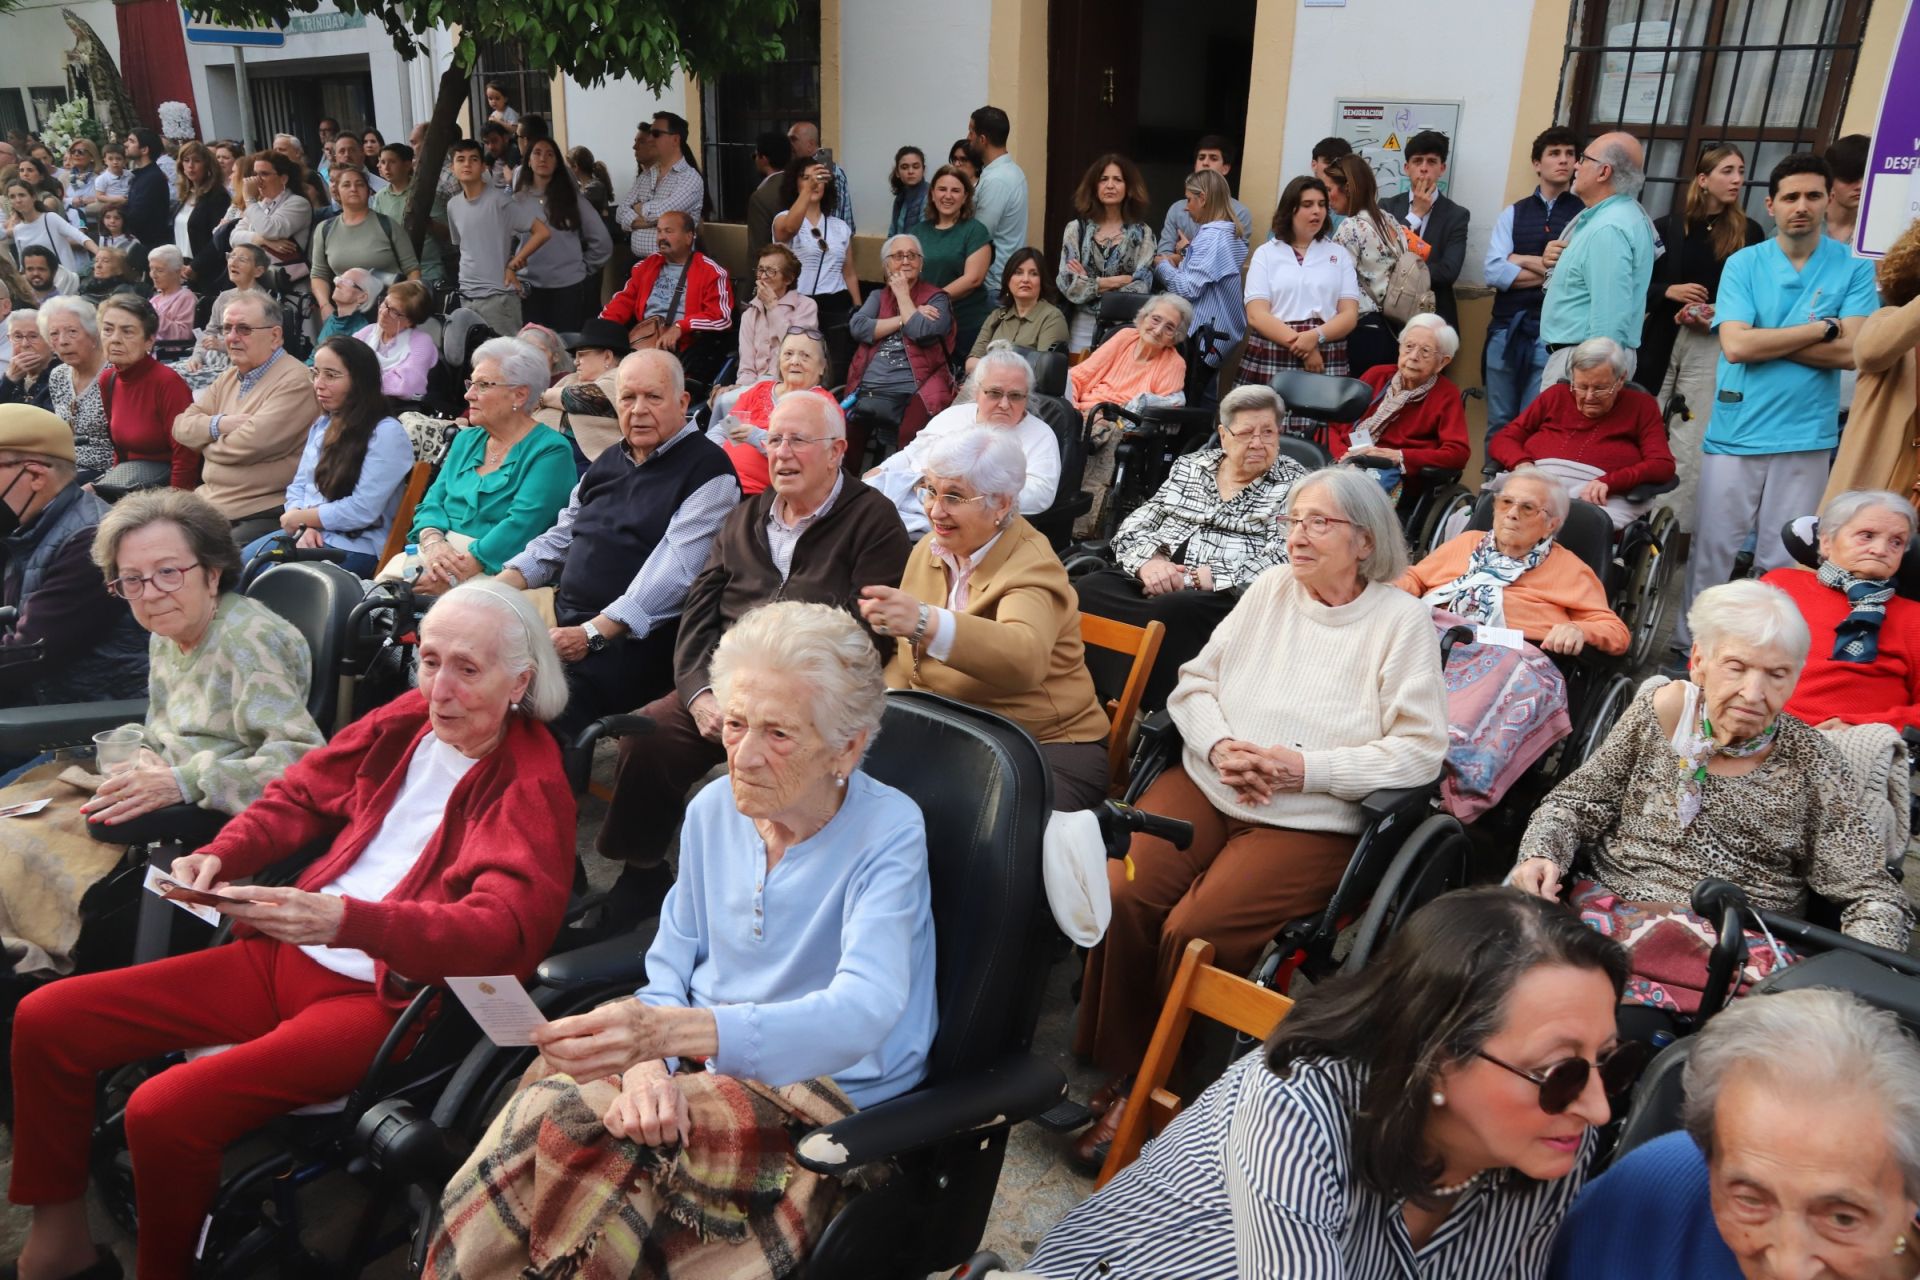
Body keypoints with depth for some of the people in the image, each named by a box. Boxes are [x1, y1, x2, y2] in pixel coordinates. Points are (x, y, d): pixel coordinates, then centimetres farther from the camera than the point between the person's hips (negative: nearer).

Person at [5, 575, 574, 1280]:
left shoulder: (532, 786, -14)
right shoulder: (405, 721, 6)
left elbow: (502, 929, -26)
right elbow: (300, 795, 19)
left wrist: (344, 920, -38)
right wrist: (221, 856, 0)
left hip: (384, 996, -8)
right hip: (281, 957, 8)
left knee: (163, 1112, -24)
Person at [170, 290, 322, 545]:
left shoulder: (295, 381, -12)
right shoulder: (230, 376, 17)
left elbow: (250, 443, -20)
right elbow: (181, 426, 13)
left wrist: (208, 441, 0)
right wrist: (219, 424, -9)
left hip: (263, 513, -8)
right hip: (208, 500, 8)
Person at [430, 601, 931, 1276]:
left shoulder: (889, 834, -16)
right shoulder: (714, 808, 3)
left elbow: (862, 1013, -30)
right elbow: (670, 965, 7)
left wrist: (667, 1030, -43)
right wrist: (647, 1063, -16)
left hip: (826, 1101, -5)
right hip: (706, 1073, 5)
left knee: (560, 1125, -25)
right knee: (545, 1109, -24)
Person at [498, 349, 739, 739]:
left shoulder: (708, 470, -6)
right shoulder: (609, 462, 20)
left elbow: (675, 572, -17)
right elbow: (559, 538, 25)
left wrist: (592, 633, -23)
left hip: (634, 639, -7)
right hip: (563, 619, 8)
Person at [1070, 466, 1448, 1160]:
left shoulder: (1401, 619, 0)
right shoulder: (1270, 589, 13)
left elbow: (1420, 750, -7)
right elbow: (1195, 681, 13)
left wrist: (1306, 768, -14)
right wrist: (1220, 746, -7)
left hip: (1311, 821, -4)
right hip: (1206, 785, 4)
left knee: (1194, 928, -26)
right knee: (1122, 893, -22)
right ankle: (1112, 1074, -5)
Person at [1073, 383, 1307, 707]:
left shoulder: (1295, 484, 7)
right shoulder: (1188, 466, 21)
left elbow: (1281, 561, -8)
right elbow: (1134, 525, 16)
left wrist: (1195, 578, -13)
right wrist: (1149, 561, -9)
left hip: (1226, 596, -4)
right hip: (1153, 582, 4)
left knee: (1169, 612, -37)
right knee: (1088, 591, -27)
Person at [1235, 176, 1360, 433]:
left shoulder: (1339, 255, 15)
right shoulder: (1266, 253, 9)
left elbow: (1350, 315, 6)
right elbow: (1256, 315, -3)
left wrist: (1316, 336, -14)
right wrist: (1300, 346, -13)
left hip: (1327, 363, 1)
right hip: (1271, 361, -1)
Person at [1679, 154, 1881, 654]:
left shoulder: (1853, 268, 3)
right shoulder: (1743, 264, 2)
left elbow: (1851, 351, -9)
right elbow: (1735, 346, -10)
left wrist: (1762, 338, -10)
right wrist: (1822, 327, -8)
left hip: (1806, 438, 0)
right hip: (1735, 432, 0)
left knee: (1783, 563, 6)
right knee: (1712, 553, 5)